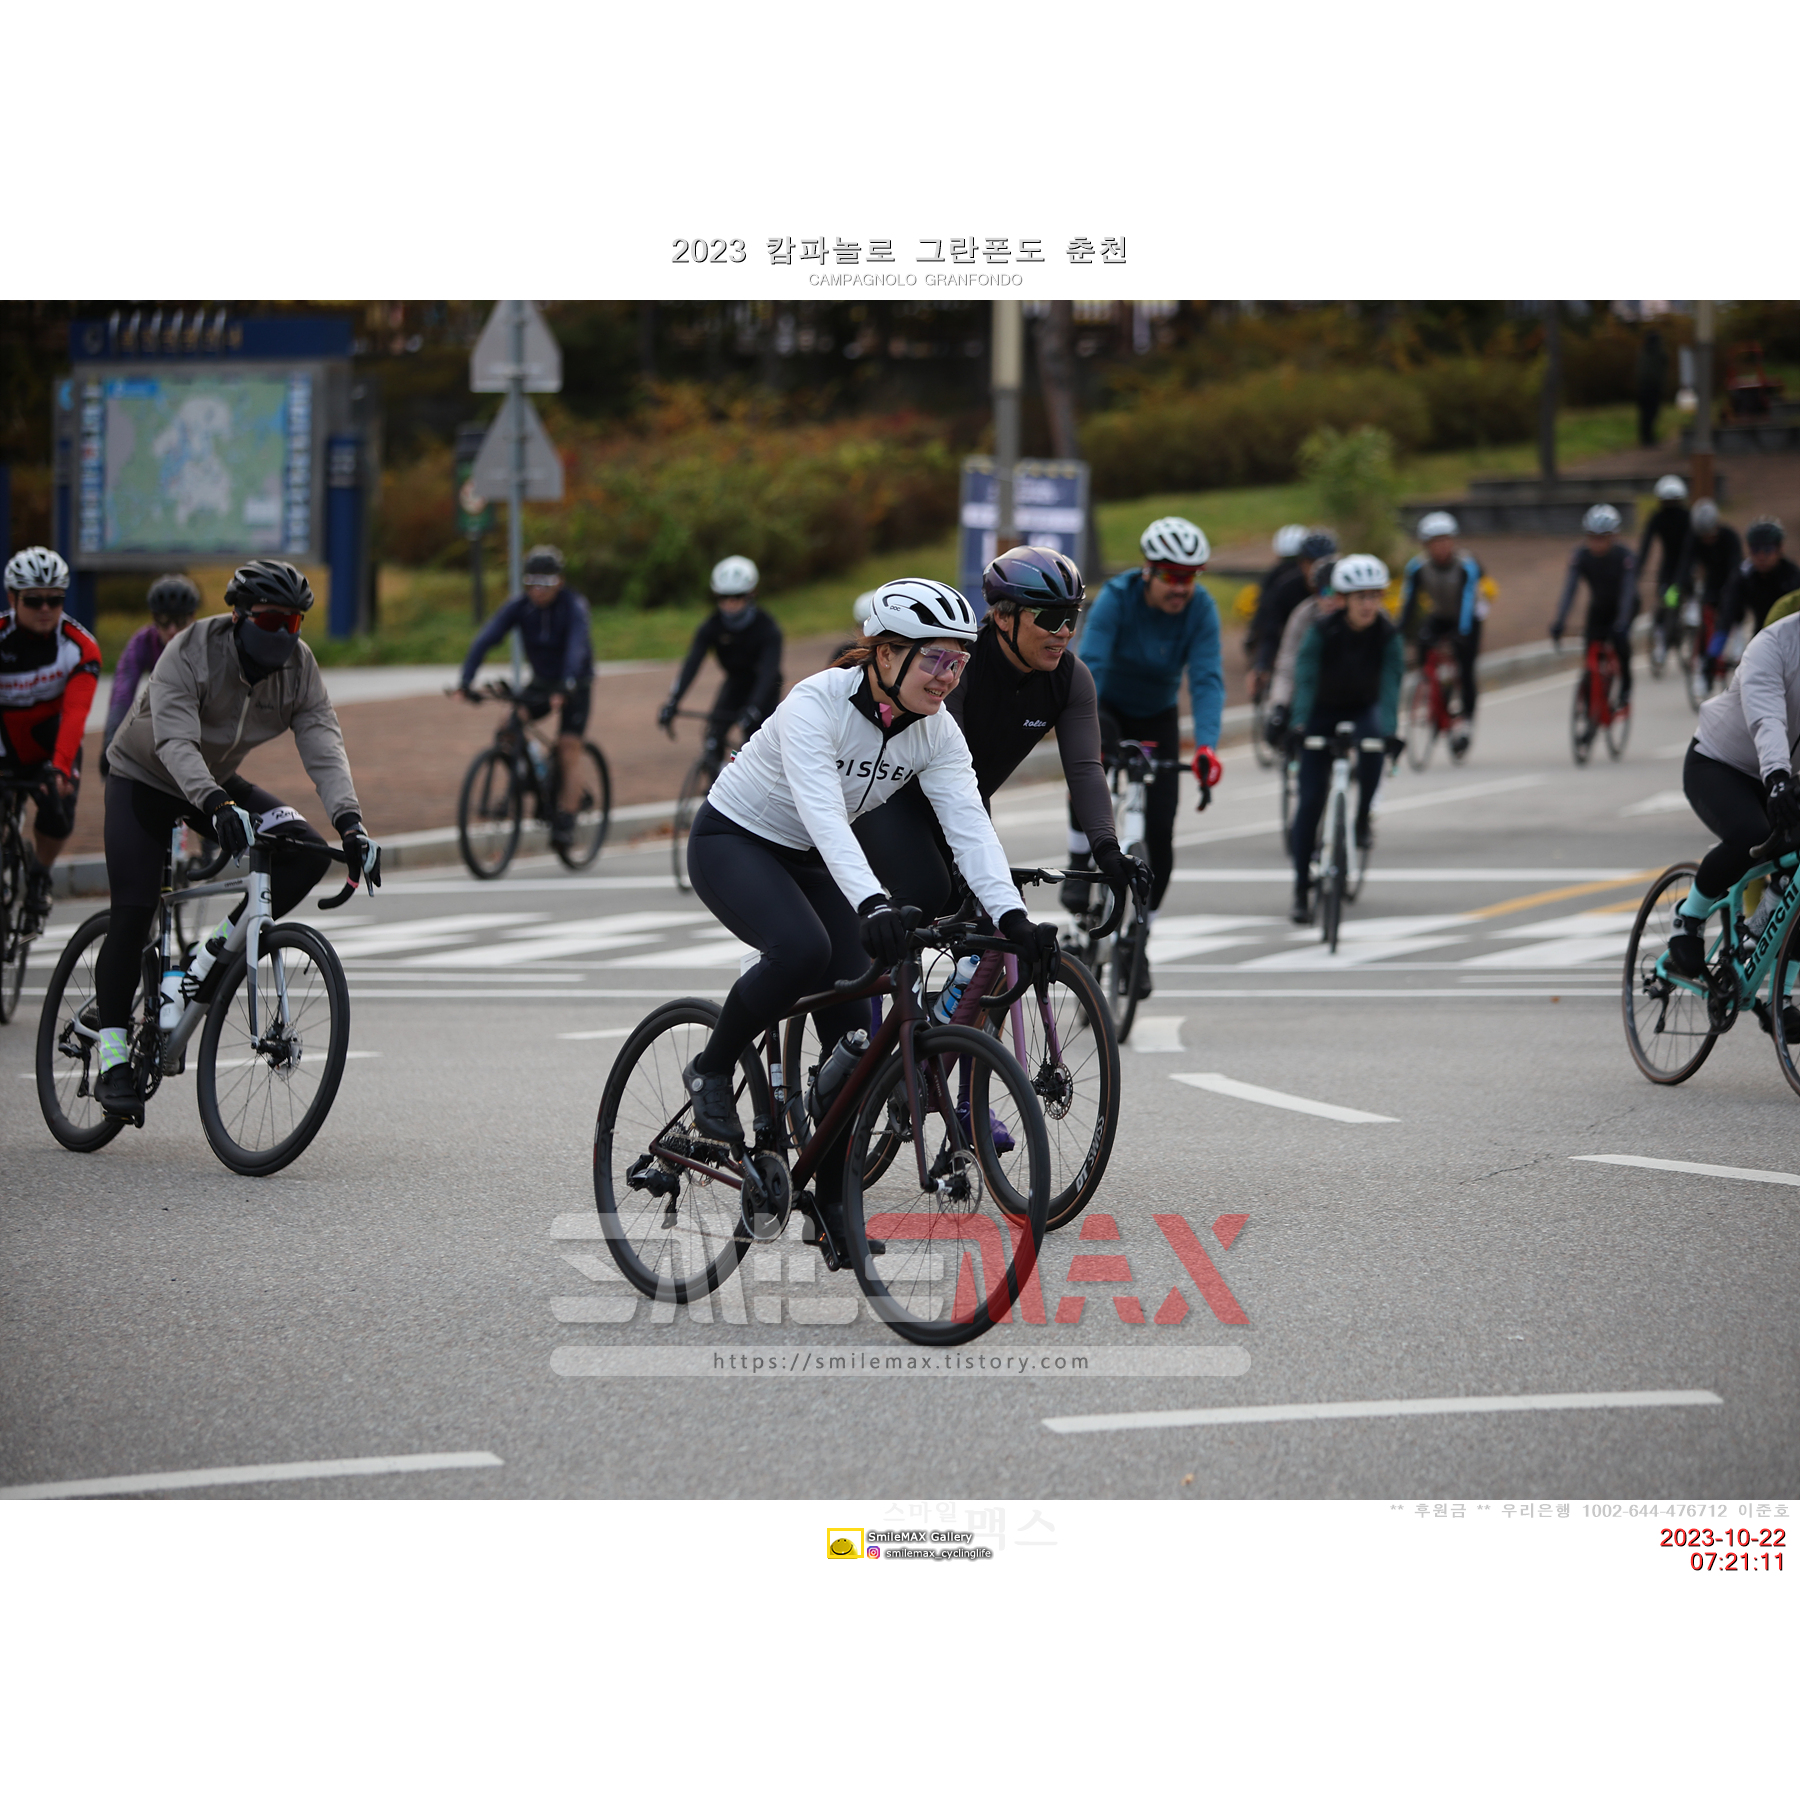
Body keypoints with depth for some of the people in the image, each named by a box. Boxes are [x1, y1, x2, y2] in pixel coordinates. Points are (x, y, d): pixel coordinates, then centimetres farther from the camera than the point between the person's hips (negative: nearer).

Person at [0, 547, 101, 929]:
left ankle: (38, 873, 13)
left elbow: (75, 713, -32)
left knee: (58, 817, -19)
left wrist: (60, 768, -47)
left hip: (52, 749, 1)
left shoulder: (80, 647, -19)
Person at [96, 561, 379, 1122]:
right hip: (144, 781, -5)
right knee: (133, 913, -17)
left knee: (307, 853, -17)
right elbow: (175, 742, -42)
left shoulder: (299, 667, -15)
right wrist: (214, 803, -59)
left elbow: (324, 749, -23)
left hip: (219, 784, 5)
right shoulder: (189, 654, -29)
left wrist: (350, 823, -39)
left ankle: (210, 959, -6)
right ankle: (113, 1057, -9)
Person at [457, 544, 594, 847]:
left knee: (569, 747, -14)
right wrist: (466, 680, -38)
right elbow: (486, 638, -24)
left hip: (575, 684, -4)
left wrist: (567, 684, -57)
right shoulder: (519, 606, -14)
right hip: (541, 680, 4)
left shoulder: (573, 606, -24)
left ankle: (565, 820, -7)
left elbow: (577, 646, -40)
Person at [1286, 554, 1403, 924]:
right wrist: (1298, 724, -45)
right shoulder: (1322, 631, -23)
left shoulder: (1389, 636, -20)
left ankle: (1363, 820, -11)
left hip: (1364, 710, 1)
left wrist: (1389, 729, -44)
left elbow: (1390, 685, -28)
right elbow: (1305, 679, -31)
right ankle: (1301, 891, -1)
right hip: (1323, 713, -1)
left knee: (1372, 742, -36)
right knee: (1310, 800, -9)